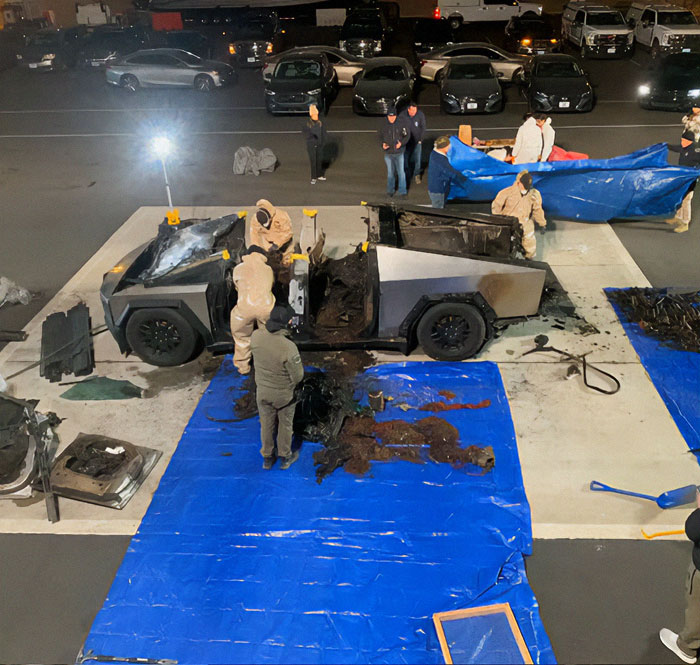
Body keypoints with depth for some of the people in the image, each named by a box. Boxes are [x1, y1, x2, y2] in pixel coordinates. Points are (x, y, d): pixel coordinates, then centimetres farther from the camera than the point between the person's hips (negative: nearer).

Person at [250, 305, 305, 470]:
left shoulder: (256, 336, -21)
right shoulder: (289, 347, -35)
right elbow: (298, 376, -23)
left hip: (262, 392, 4)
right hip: (284, 394, -4)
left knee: (266, 424, 24)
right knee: (285, 425, 21)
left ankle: (267, 458, 43)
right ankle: (285, 458, 41)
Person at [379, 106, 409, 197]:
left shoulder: (401, 124, -10)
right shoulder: (384, 125, -6)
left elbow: (406, 136, -3)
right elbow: (380, 136, 7)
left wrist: (401, 143, -21)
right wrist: (383, 144, -13)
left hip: (399, 153, -1)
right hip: (388, 153, 1)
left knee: (401, 172, 4)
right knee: (390, 172, 14)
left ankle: (402, 191, 16)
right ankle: (390, 190, 30)